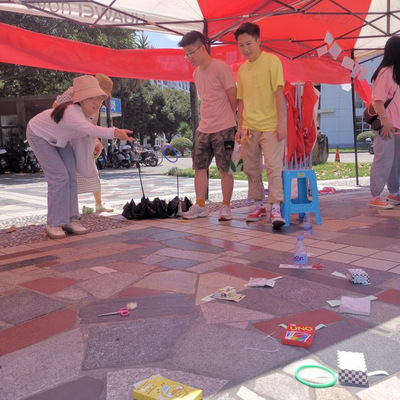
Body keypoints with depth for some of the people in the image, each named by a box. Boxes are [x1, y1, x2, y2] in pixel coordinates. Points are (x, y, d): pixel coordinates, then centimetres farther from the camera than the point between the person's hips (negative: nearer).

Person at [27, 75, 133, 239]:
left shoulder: (88, 111, -17)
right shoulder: (71, 113, -42)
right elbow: (90, 129, -63)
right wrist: (115, 132, -78)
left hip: (58, 137, 7)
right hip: (39, 135, -7)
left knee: (71, 175, -4)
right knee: (59, 176, -17)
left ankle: (70, 219, 3)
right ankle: (53, 224, -8)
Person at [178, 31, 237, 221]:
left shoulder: (221, 68, -9)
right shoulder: (196, 73, 14)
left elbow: (233, 97, -8)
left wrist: (233, 121, -4)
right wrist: (206, 119, 10)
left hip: (223, 128, -7)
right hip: (203, 129, 7)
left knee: (225, 169, -1)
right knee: (199, 167, 7)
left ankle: (226, 207, 9)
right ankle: (200, 206, 16)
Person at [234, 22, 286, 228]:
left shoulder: (271, 61, -3)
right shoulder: (242, 69, 13)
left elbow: (278, 92, -9)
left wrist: (281, 122, -15)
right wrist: (240, 126, 10)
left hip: (270, 126, -6)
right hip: (249, 128, 6)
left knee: (273, 166, -12)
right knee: (251, 169, 9)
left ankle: (275, 209, -11)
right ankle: (259, 206, 20)